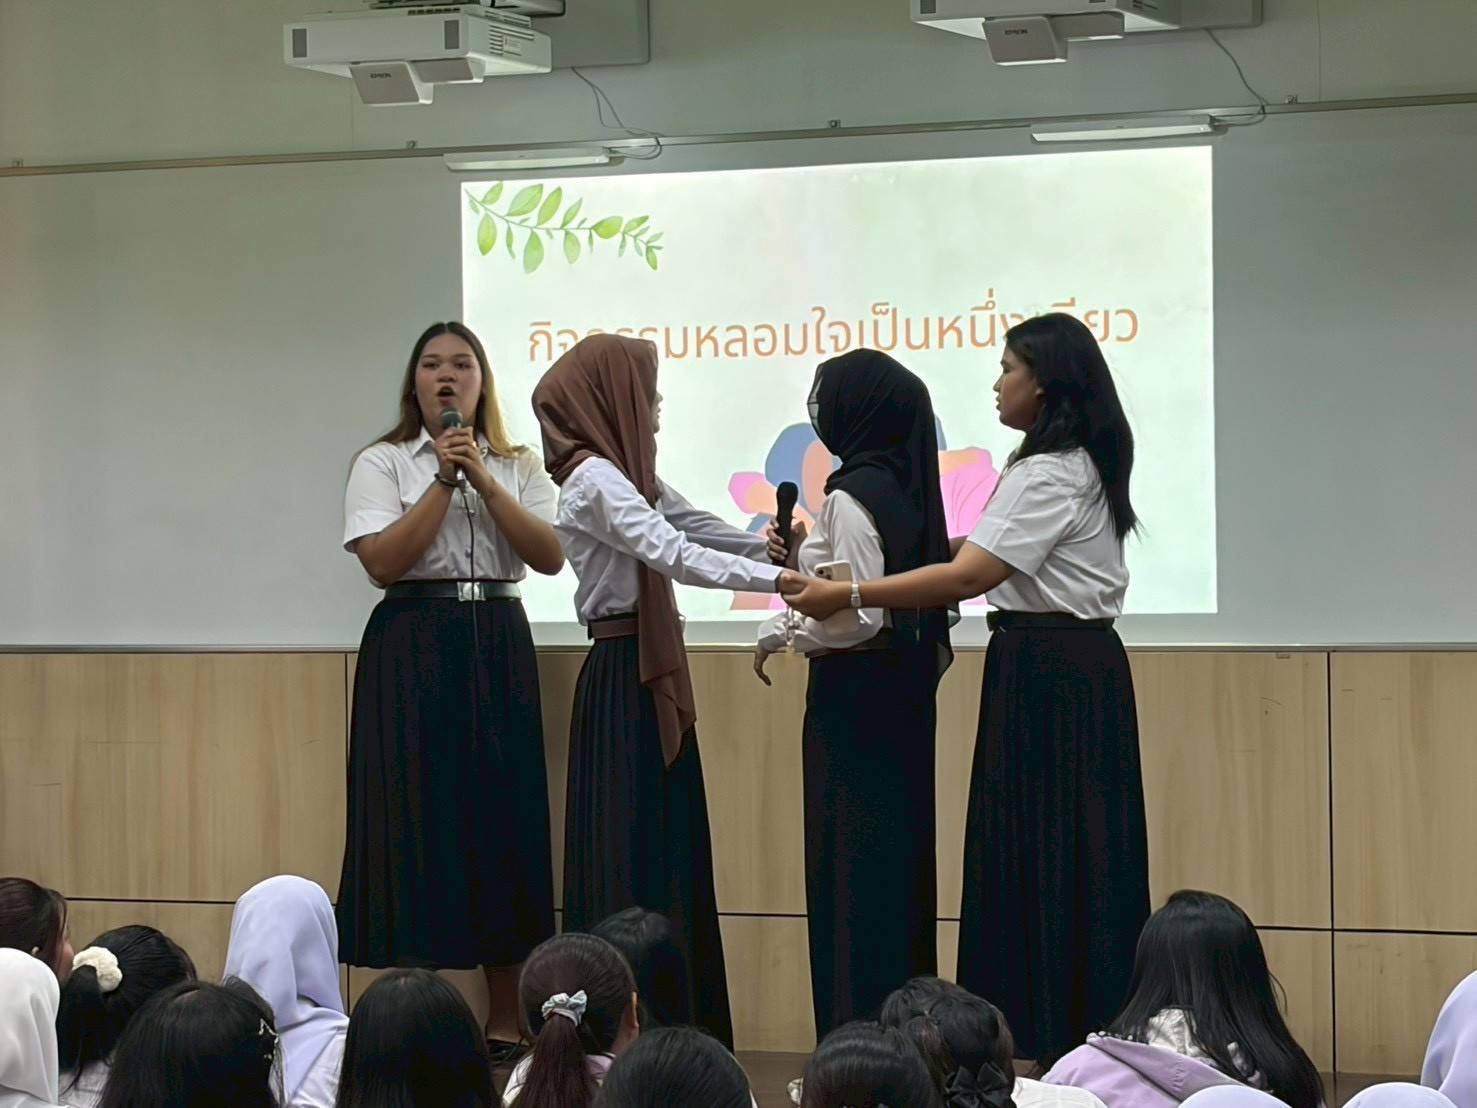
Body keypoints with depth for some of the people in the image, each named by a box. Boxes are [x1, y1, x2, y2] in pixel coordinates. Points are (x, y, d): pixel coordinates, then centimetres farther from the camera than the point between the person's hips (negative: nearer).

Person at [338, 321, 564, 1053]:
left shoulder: (518, 467, 14)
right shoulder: (383, 464, 5)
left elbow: (550, 557, -1)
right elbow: (383, 562, -9)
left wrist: (484, 481, -9)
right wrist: (445, 481, -10)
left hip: (498, 644, 3)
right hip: (414, 645, -3)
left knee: (503, 812, 0)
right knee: (417, 818, -6)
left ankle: (506, 1021, 6)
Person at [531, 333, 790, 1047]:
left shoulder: (629, 477, 17)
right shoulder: (595, 480, -15)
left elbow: (705, 531, 13)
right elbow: (671, 554, -26)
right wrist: (776, 580, -32)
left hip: (649, 674, 10)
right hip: (622, 676, -10)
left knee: (667, 849, 10)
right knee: (631, 852, -8)